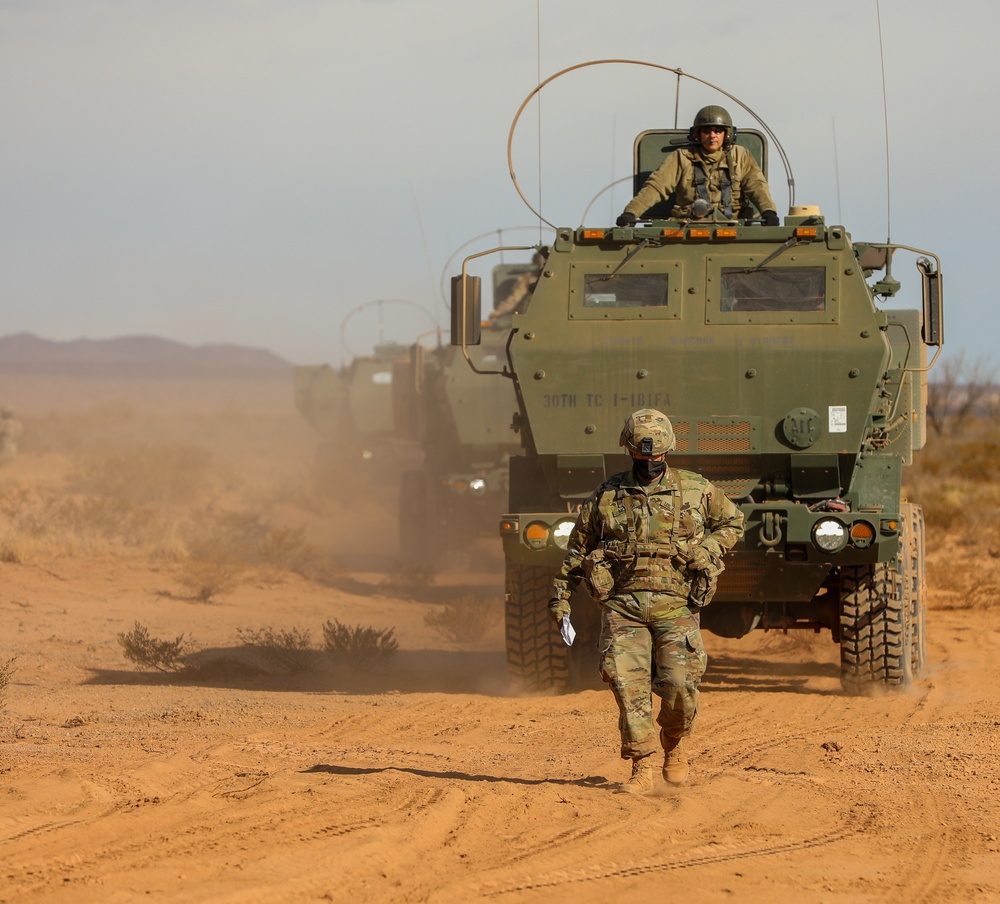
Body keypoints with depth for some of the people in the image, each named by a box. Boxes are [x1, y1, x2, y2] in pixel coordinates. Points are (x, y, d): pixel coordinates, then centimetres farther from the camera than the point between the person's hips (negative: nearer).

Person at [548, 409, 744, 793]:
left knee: (678, 683, -9)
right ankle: (641, 769, -5)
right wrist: (560, 597, 13)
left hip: (675, 605, -1)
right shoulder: (607, 495, 8)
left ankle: (675, 746, 21)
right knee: (629, 684, -11)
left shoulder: (696, 490, 7)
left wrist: (706, 551, 3)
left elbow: (732, 522, 21)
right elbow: (578, 547, 16)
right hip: (623, 603, 1)